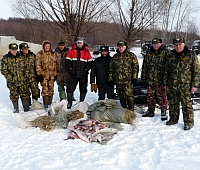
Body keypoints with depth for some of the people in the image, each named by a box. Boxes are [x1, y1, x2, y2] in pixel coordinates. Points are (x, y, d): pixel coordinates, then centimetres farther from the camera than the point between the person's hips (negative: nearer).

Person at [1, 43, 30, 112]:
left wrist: (26, 75, 5)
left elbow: (25, 67, 16)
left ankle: (27, 109, 15)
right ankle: (16, 109, 24)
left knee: (25, 95, 4)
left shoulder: (21, 57, 9)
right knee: (14, 96, 8)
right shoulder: (5, 58, -1)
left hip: (23, 81, 2)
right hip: (12, 82, -2)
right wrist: (10, 77, -12)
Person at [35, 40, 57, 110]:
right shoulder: (39, 54, 1)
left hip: (51, 75, 4)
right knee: (45, 90, -8)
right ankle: (45, 105, -2)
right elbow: (38, 65, -3)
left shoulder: (53, 54, 13)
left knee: (51, 90, 6)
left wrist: (55, 74, 14)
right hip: (44, 74, -4)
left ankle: (50, 104, 16)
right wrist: (39, 74, -10)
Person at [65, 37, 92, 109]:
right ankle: (69, 102, 11)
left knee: (83, 89, 9)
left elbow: (90, 62, 5)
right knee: (70, 88, -1)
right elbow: (67, 61, 4)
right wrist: (70, 68, -7)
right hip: (73, 74, 0)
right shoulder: (71, 51, 5)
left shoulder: (87, 52, 5)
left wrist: (86, 69, -7)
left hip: (83, 74, 0)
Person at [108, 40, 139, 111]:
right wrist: (110, 78, 11)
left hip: (128, 80, -4)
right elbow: (111, 68, 18)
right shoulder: (115, 57, 15)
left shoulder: (131, 55, 3)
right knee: (121, 96, 11)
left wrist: (134, 77, -7)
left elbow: (136, 67, 0)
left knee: (129, 95, -11)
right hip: (118, 80, 5)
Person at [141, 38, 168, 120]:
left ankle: (163, 113, 13)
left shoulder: (165, 53, -4)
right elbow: (144, 66, 16)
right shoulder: (149, 53, 11)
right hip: (150, 80, 5)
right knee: (150, 97, 13)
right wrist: (143, 78, 13)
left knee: (161, 97, 1)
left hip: (161, 81, -5)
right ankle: (150, 111, 27)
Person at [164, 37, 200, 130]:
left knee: (186, 104, -1)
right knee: (173, 103, 14)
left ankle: (189, 122, 13)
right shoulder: (171, 56, 10)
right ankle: (173, 119, 29)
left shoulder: (191, 55, -3)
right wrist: (165, 83, 13)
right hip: (172, 85, 5)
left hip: (185, 86, -4)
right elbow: (166, 71, 17)